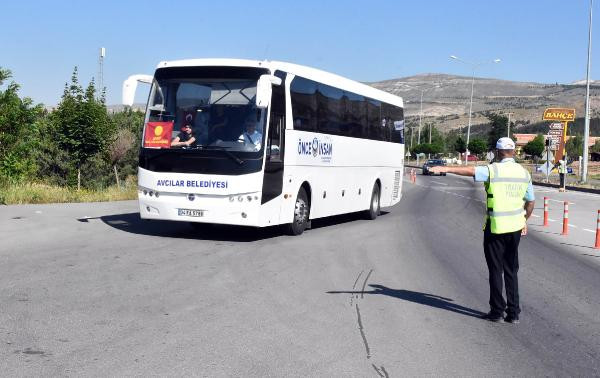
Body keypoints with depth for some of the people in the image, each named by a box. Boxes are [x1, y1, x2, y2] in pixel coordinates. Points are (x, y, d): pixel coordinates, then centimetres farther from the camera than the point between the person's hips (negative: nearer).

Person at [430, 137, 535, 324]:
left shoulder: (493, 170, -11)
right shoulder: (524, 172, 6)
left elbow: (469, 170, -20)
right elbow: (531, 201, 12)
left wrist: (445, 169, -15)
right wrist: (524, 221, 24)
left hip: (495, 227, -5)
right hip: (515, 227, 5)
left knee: (495, 270, 5)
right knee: (511, 270, 13)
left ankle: (497, 311, 9)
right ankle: (513, 312, 14)